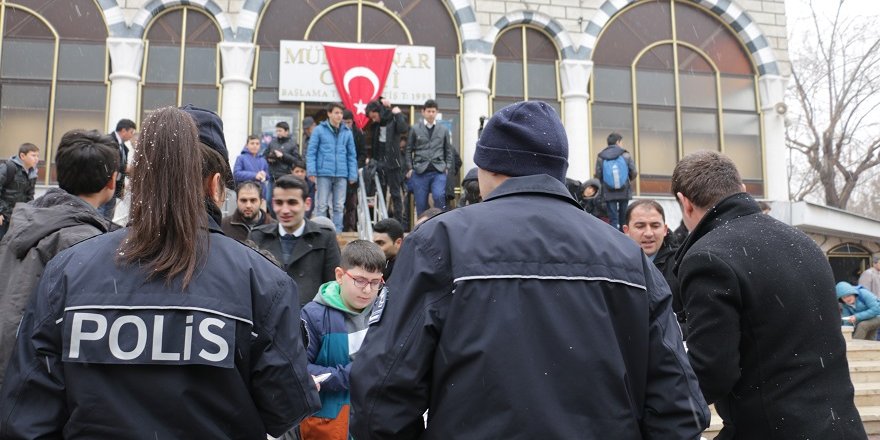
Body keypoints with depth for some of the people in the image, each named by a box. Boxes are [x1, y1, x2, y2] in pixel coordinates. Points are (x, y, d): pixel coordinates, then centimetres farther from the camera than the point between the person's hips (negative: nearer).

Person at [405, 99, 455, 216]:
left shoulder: (444, 129, 11)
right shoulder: (415, 129, 6)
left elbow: (449, 150, 14)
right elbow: (408, 150, 8)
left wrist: (447, 167, 5)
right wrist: (409, 168, 1)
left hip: (439, 171, 0)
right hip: (420, 171, 0)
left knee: (439, 196, -21)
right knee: (421, 203, 2)